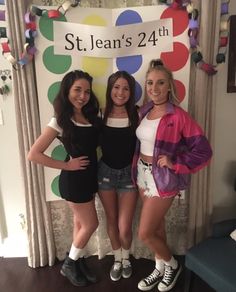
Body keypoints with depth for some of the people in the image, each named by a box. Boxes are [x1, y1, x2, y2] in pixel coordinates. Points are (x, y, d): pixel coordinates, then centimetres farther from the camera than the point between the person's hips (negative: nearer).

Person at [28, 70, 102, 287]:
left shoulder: (91, 116, 2)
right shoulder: (60, 121, -16)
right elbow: (34, 154, -19)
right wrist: (66, 165, -16)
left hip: (90, 176, 6)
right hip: (73, 179, -6)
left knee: (81, 223, 19)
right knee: (91, 224, 7)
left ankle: (79, 261, 41)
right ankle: (69, 264, 31)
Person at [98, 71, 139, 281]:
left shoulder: (136, 115, -10)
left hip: (129, 174, -2)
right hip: (105, 172, 2)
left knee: (125, 227, 2)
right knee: (111, 221, 17)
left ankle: (126, 258, 37)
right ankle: (117, 259, 44)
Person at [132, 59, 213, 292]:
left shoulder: (178, 116, -17)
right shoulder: (144, 111, 2)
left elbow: (203, 151, -16)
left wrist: (174, 163, -19)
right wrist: (138, 172, 4)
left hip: (163, 178, -6)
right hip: (143, 175, 6)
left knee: (145, 233, 2)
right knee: (156, 227, 20)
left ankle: (172, 265, 32)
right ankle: (160, 269, 43)